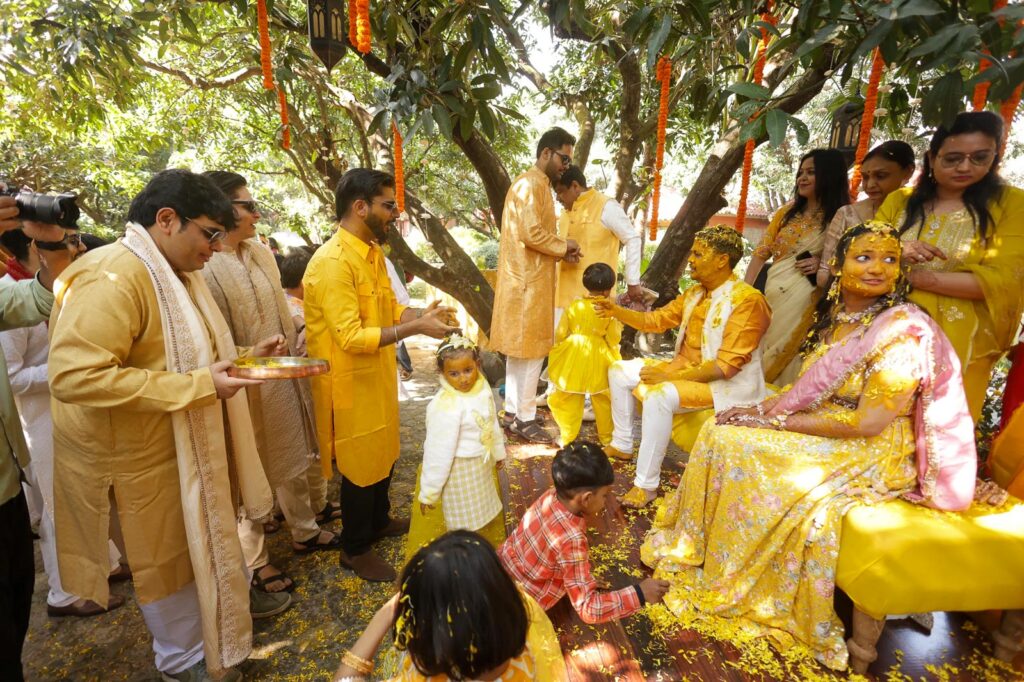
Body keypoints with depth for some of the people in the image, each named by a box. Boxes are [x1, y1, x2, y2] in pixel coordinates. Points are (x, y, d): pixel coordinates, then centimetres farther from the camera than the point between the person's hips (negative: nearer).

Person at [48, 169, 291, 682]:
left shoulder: (175, 274, 7)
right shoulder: (111, 278, -26)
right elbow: (73, 375, -33)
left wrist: (243, 356, 3)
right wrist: (198, 385, -32)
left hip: (190, 439, 9)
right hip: (143, 454, -8)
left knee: (212, 529, 25)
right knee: (170, 556, 12)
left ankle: (234, 594, 49)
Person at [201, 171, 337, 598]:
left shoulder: (261, 252, 4)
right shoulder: (204, 267, -20)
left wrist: (294, 357, 12)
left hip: (285, 379, 7)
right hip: (246, 388, -7)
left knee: (296, 460, 21)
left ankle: (304, 531, 43)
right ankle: (254, 561, 33)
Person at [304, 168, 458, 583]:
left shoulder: (372, 251, 5)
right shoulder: (333, 263, -25)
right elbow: (351, 337, -29)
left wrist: (423, 312, -5)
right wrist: (416, 328, -29)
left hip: (377, 375, 9)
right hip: (351, 383, -9)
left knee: (382, 455, 23)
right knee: (360, 464, 8)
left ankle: (379, 521, 46)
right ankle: (355, 548, 30)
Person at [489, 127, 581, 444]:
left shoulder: (537, 185, 20)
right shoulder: (531, 184, -13)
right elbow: (532, 234, -22)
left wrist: (561, 250, 6)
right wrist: (564, 246, -8)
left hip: (528, 278, 10)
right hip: (528, 281, -10)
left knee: (521, 349, 14)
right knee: (530, 349, -3)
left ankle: (513, 411, 23)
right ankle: (525, 418, 7)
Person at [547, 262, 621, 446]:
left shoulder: (574, 306, -4)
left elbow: (560, 334, 1)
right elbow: (613, 339, -6)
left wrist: (561, 348, 18)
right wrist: (618, 326, 13)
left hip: (573, 360, 1)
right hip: (597, 362, -1)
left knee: (569, 400, 12)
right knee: (603, 401, 16)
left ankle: (567, 437, 19)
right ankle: (607, 437, 29)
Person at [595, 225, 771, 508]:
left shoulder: (747, 300, -20)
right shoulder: (694, 293, 6)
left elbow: (726, 366, -26)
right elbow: (656, 320, 12)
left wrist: (671, 376, -27)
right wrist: (616, 311, -3)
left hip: (724, 384, -9)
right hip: (684, 368, 9)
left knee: (659, 395, -35)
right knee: (619, 371, 7)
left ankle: (646, 485, -22)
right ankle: (621, 445, 19)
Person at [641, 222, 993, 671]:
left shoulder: (903, 330, -19)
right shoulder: (837, 317, 5)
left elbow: (868, 423, -23)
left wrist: (779, 423, -19)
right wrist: (762, 409, -7)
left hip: (872, 452, -8)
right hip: (820, 430, 8)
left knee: (750, 460, -23)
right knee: (722, 435, -6)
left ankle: (729, 586, 0)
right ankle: (697, 552, 6)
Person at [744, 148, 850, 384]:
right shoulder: (787, 212, 10)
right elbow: (761, 253, 6)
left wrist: (823, 265, -15)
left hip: (806, 301, -3)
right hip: (772, 294, 4)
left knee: (787, 355, 1)